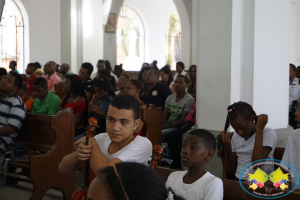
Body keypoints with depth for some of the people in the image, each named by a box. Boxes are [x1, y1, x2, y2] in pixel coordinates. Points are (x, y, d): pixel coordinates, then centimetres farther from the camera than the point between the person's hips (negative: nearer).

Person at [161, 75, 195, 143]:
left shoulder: (190, 100, -8)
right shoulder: (170, 98, 14)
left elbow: (183, 121, -13)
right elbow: (164, 116, 11)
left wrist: (164, 127, -19)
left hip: (178, 127, -7)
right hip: (168, 124, 7)